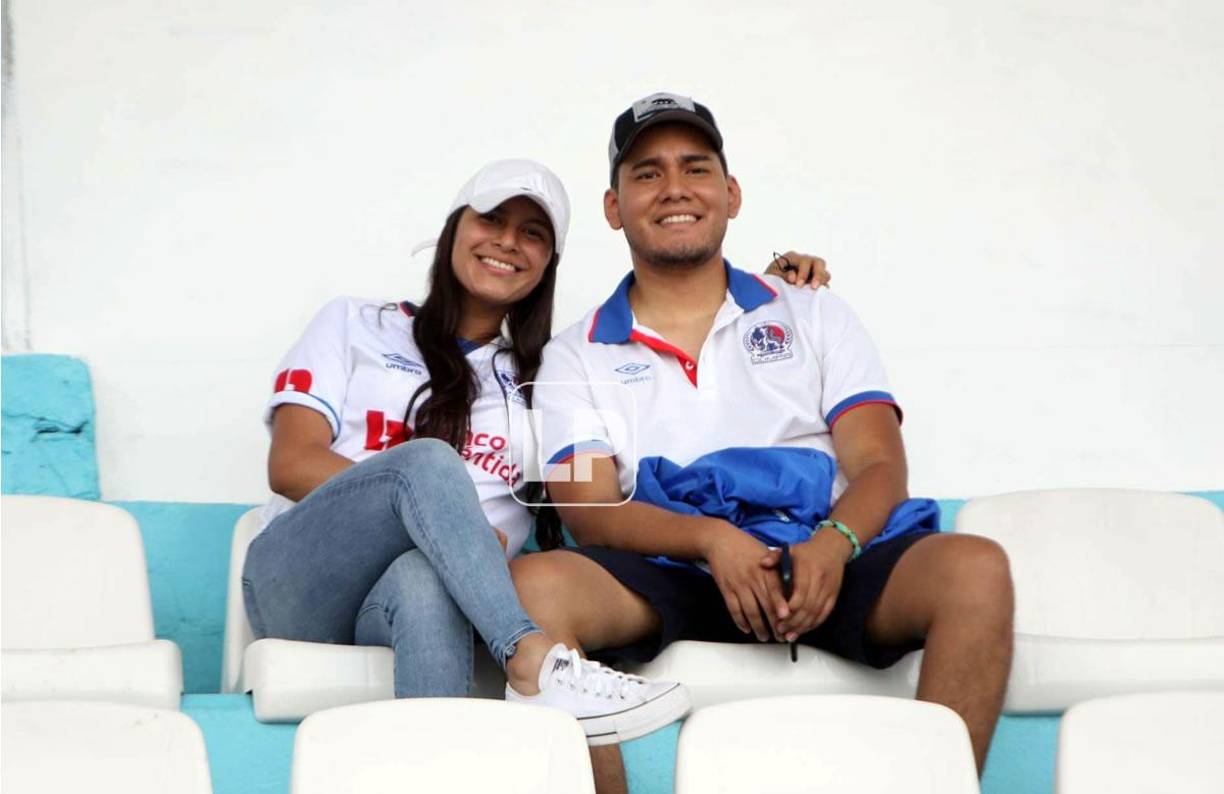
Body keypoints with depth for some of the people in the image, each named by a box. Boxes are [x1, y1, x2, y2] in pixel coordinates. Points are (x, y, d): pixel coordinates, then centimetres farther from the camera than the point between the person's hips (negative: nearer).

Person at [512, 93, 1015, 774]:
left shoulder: (815, 317, 20)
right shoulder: (576, 356, 17)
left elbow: (880, 467, 8)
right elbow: (590, 509, 3)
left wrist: (833, 543, -17)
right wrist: (711, 539, -18)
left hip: (823, 564, 1)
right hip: (671, 575, -1)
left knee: (976, 568, -28)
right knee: (532, 585, -32)